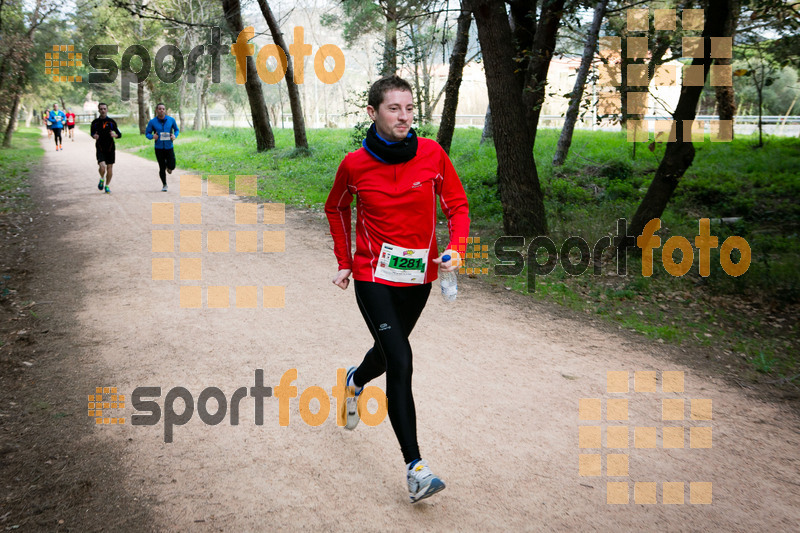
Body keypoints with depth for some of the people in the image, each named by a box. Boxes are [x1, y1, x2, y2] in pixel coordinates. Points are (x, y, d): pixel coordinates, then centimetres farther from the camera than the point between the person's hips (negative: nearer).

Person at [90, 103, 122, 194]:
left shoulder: (111, 121, 1)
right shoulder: (95, 122, 3)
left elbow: (119, 134, 3)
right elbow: (92, 132, 17)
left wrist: (115, 135, -19)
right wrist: (94, 136, -6)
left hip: (110, 148, 1)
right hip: (100, 149, -1)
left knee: (109, 167, 4)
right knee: (102, 167, -18)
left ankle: (107, 186, 21)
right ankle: (102, 179, 14)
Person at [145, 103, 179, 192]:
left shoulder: (171, 120, -1)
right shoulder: (152, 122, -4)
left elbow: (176, 129, 14)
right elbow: (147, 133, 5)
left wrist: (175, 135, -8)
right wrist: (152, 136, -18)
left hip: (169, 147, 1)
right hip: (159, 148, -1)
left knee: (172, 166, -9)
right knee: (162, 168, 2)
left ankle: (168, 167, 31)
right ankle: (164, 185, 21)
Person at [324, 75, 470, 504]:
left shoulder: (432, 154, -8)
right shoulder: (354, 164, -10)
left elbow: (457, 205, 1)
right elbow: (335, 209, 9)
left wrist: (456, 248, -17)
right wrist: (344, 262, 8)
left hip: (418, 276, 3)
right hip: (373, 276, -3)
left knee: (388, 350, 22)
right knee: (400, 360, -16)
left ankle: (356, 380, 59)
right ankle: (414, 468, -12)